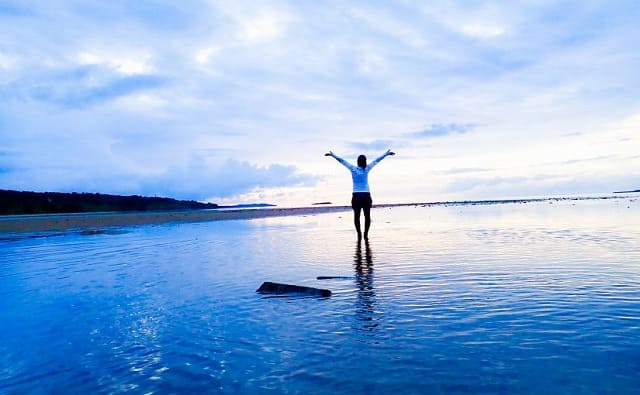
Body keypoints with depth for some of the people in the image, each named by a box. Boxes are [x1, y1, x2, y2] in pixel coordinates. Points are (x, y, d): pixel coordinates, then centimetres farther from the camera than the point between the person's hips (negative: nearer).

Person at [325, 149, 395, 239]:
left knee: (356, 216, 8)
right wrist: (387, 153, 15)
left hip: (356, 195, 0)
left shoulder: (353, 169, -1)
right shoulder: (367, 169, -1)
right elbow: (377, 160, 7)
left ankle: (359, 234, 2)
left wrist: (332, 155, 14)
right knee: (367, 216, 10)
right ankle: (366, 234, 8)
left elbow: (342, 161, 6)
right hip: (366, 195, 0)